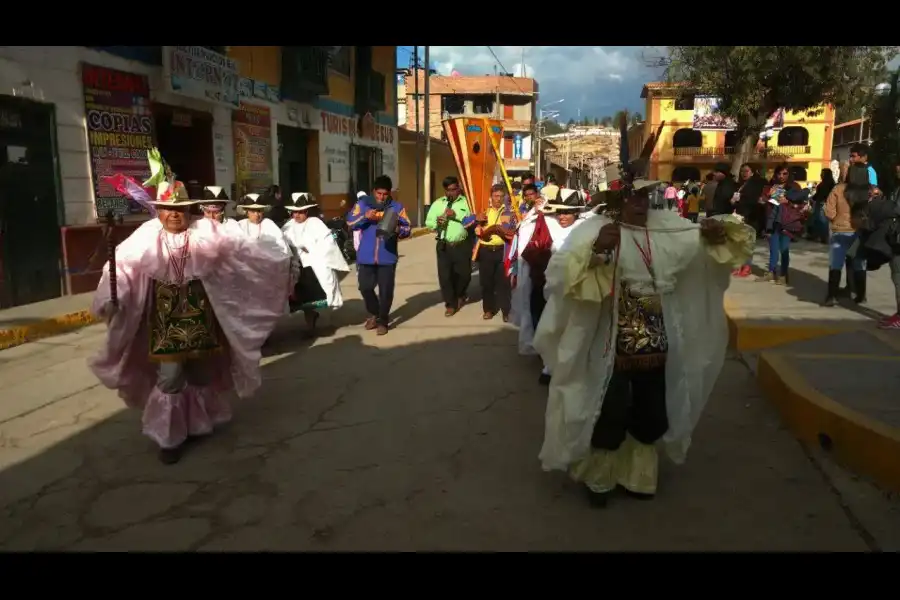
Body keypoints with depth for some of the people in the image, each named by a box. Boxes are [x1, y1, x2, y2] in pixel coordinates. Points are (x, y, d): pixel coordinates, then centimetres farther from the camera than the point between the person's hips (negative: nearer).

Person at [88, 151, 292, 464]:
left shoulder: (206, 232, -5)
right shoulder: (146, 237, -7)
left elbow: (242, 250, -4)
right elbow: (123, 266, -11)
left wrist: (278, 261, -5)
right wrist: (109, 299, -24)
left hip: (200, 315, 2)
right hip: (166, 318, -1)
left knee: (202, 370, 14)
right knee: (169, 376, -1)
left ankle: (199, 422, 37)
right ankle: (169, 436, 16)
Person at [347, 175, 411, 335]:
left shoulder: (397, 207, 3)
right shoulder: (362, 203, 4)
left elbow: (408, 229, 0)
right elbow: (350, 222, -3)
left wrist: (398, 230, -22)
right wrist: (365, 217, -19)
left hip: (387, 257, -1)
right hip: (366, 256, 1)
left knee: (386, 290, 2)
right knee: (365, 287, 7)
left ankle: (383, 321, 19)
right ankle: (373, 313, 32)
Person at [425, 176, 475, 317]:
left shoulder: (466, 202, 3)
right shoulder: (437, 203, 8)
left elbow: (473, 220, -7)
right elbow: (428, 222, 6)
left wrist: (457, 215, -17)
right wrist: (437, 221, -16)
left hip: (462, 245, -1)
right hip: (444, 245, 1)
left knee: (464, 274, 8)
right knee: (445, 275, -1)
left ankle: (460, 294, 39)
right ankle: (450, 304, 13)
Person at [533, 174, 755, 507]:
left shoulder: (668, 228, 2)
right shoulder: (595, 230, -15)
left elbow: (704, 246, 11)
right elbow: (560, 274, -28)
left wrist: (718, 233, -11)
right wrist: (596, 249, -43)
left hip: (656, 347, 6)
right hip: (610, 348, -5)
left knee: (649, 415, 19)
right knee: (608, 415, 8)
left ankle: (637, 475, 42)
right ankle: (598, 477, 33)